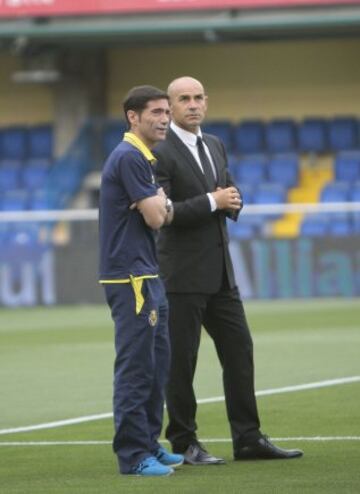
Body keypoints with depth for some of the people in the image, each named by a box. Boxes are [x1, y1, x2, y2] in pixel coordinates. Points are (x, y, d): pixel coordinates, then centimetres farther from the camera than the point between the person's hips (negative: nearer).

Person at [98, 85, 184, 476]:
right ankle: (132, 455, -6)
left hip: (147, 275, 10)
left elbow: (161, 216, 21)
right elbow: (155, 218, -15)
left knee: (157, 363, 14)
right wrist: (161, 197, 5)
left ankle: (149, 444, 22)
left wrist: (162, 205, -1)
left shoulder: (143, 158, 18)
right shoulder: (128, 157, -14)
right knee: (135, 367, -8)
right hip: (130, 279, -10)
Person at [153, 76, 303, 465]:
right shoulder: (160, 153, -11)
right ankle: (183, 443, 6)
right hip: (183, 273, -8)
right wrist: (212, 202, -18)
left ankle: (248, 438, 12)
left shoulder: (215, 146, 13)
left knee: (239, 350, 7)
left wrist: (232, 201, -5)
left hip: (220, 271, 8)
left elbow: (230, 193, 19)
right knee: (180, 359, -1)